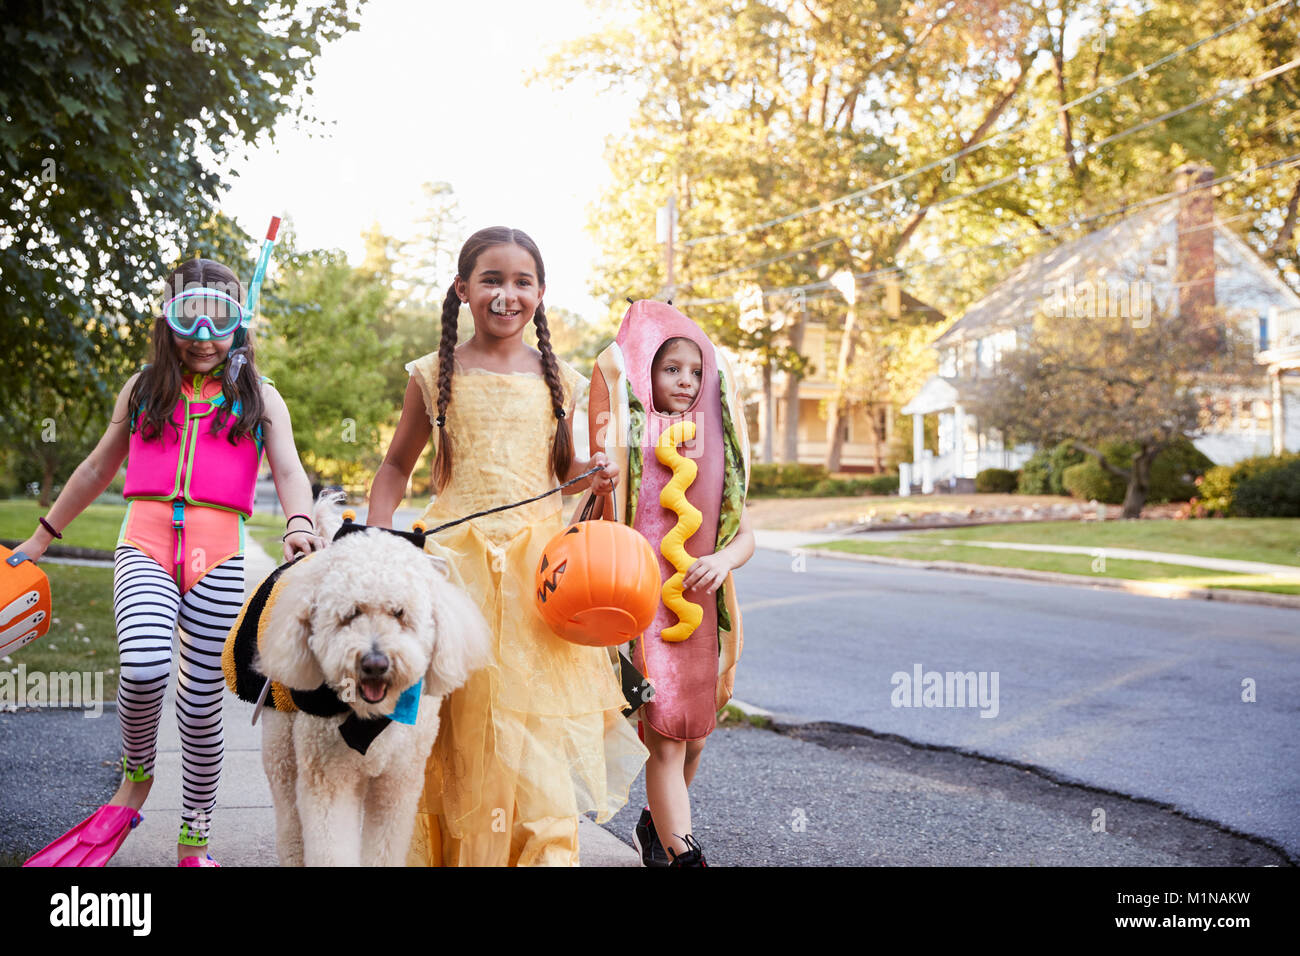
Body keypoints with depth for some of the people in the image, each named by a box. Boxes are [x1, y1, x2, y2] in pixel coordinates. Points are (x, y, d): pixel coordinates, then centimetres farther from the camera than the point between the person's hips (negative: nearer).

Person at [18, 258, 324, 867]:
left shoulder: (259, 397, 12)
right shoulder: (143, 388, 16)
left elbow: (289, 472, 0)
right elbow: (98, 468, 25)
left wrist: (298, 523, -22)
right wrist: (43, 537, 29)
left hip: (218, 553, 0)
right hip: (145, 544, 1)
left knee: (202, 705, 2)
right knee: (144, 666, -27)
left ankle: (194, 840, 20)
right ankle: (136, 775, 3)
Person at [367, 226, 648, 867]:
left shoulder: (558, 379, 10)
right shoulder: (435, 375, 5)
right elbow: (397, 464, 14)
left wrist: (591, 476, 0)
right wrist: (374, 538, 3)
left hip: (539, 556, 1)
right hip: (458, 555, -1)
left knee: (537, 715, -2)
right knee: (459, 718, -1)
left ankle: (542, 852, 11)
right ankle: (452, 850, 16)